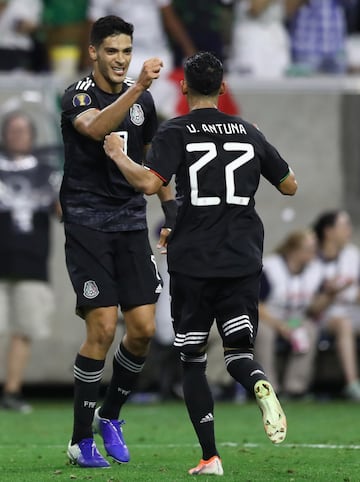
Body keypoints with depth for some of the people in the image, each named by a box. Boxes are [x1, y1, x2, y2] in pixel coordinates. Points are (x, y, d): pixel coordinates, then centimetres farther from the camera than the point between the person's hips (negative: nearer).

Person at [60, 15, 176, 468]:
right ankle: (81, 440, -1)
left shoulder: (142, 100, 10)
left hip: (131, 222, 5)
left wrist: (170, 210, 18)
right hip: (86, 222, -5)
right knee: (103, 327, -12)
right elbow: (95, 128, -33)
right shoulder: (78, 95, -9)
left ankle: (109, 415, 22)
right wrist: (138, 87, -42)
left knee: (143, 328, -2)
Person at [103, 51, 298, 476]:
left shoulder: (176, 132, -4)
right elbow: (290, 186, 18)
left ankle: (210, 457, 2)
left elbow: (148, 182, -19)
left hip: (192, 263, -3)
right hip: (243, 261, 3)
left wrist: (118, 155, -2)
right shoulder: (248, 132, 10)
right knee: (238, 349, 7)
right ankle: (261, 386, -30)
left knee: (192, 360, 8)